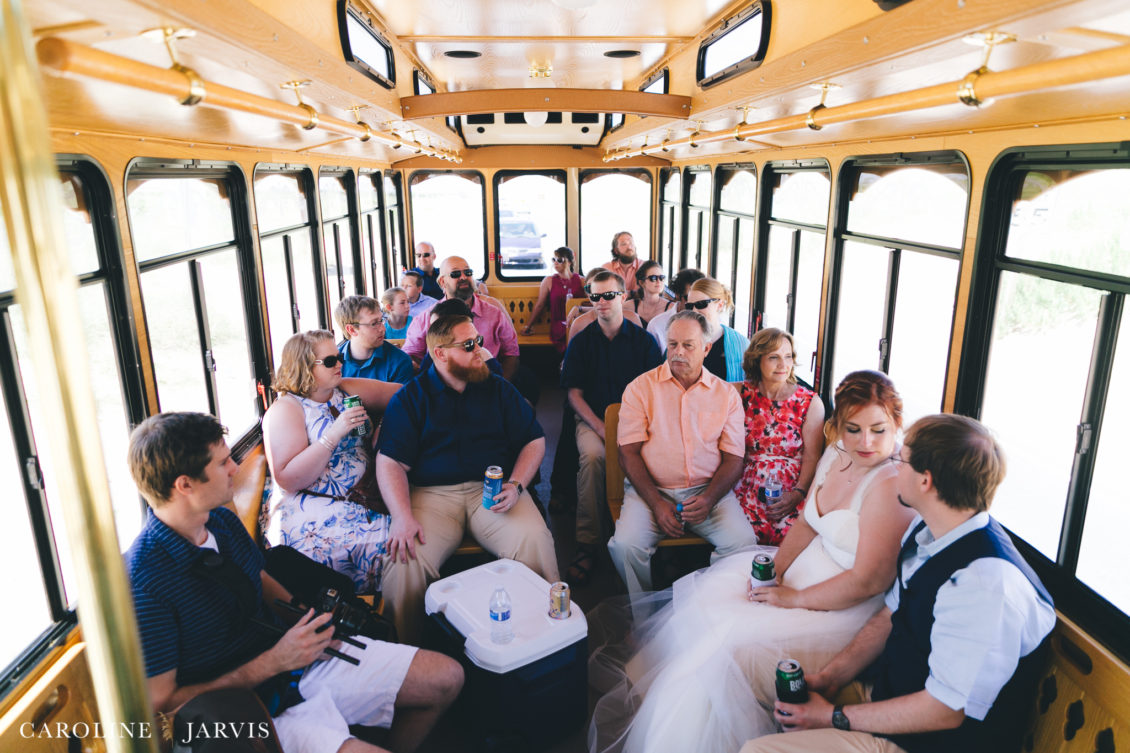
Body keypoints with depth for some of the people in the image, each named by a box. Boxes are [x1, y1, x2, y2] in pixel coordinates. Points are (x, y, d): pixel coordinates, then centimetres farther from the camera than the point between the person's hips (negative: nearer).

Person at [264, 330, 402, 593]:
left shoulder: (345, 390, 14)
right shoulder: (285, 409, -4)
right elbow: (288, 480, -14)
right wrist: (334, 435, -20)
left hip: (360, 498, 6)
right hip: (310, 511, -6)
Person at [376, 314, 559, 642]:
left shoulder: (498, 389, 14)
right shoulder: (409, 398, 8)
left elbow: (534, 441, 13)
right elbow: (390, 462, 0)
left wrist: (516, 486, -6)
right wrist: (403, 517, -17)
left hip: (493, 489, 1)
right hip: (432, 493, -1)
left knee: (535, 542, -27)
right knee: (405, 557, -28)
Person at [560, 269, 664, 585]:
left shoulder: (644, 341, 7)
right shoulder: (581, 342, 8)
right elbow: (574, 394, 4)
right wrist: (602, 429, -11)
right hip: (593, 419, 0)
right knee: (592, 456, -33)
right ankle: (587, 546, -23)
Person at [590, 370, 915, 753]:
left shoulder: (888, 486, -26)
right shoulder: (836, 454, 1)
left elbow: (868, 581, -24)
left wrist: (793, 599, -15)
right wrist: (773, 570, -5)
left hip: (844, 608, -9)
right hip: (802, 570, 9)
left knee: (729, 640, -14)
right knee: (707, 596, 6)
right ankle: (640, 681, 22)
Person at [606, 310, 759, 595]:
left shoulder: (726, 395, 9)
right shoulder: (640, 388, 3)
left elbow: (734, 457, 6)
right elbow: (629, 452, -2)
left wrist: (708, 500, -13)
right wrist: (657, 504, -13)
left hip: (708, 490, 1)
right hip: (651, 489, -1)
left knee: (743, 541, -23)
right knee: (625, 545, -26)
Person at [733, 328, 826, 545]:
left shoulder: (811, 403, 5)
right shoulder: (742, 394, 7)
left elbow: (812, 457, -1)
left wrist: (798, 494, -15)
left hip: (791, 489, 0)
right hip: (747, 486, 1)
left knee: (786, 533, -28)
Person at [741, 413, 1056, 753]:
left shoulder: (985, 585, -32)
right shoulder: (925, 529, -3)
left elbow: (944, 711, -25)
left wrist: (834, 716, -17)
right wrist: (829, 677, -3)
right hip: (880, 684, 8)